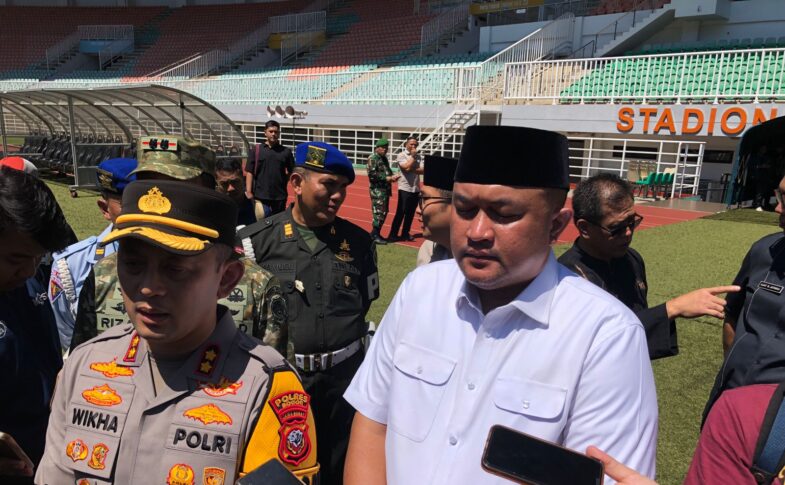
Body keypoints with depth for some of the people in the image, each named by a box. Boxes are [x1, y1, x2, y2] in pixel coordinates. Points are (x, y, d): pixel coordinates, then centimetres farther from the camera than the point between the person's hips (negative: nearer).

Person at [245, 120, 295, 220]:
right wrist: (248, 191, -7)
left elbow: (292, 172, 10)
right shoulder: (257, 150, 2)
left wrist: (283, 181, -5)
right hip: (261, 196, -1)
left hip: (280, 196, 2)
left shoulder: (286, 151, 5)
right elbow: (249, 172, 0)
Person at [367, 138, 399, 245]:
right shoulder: (372, 158, -9)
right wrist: (388, 178, -18)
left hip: (385, 189, 9)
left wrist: (393, 176, 2)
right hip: (377, 189, -9)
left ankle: (375, 233, 21)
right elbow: (372, 174, -17)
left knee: (384, 212, 11)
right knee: (379, 212, -10)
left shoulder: (384, 158, 18)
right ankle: (375, 235, -3)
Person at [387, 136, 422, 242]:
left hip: (416, 188, 5)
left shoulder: (419, 156, 9)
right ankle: (393, 235, 2)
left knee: (410, 213, 10)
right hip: (405, 188, -5)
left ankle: (405, 234, 21)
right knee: (400, 213, -4)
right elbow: (407, 167, -19)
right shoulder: (401, 155, -4)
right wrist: (412, 156, -8)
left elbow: (423, 170, -1)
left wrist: (413, 170, -15)